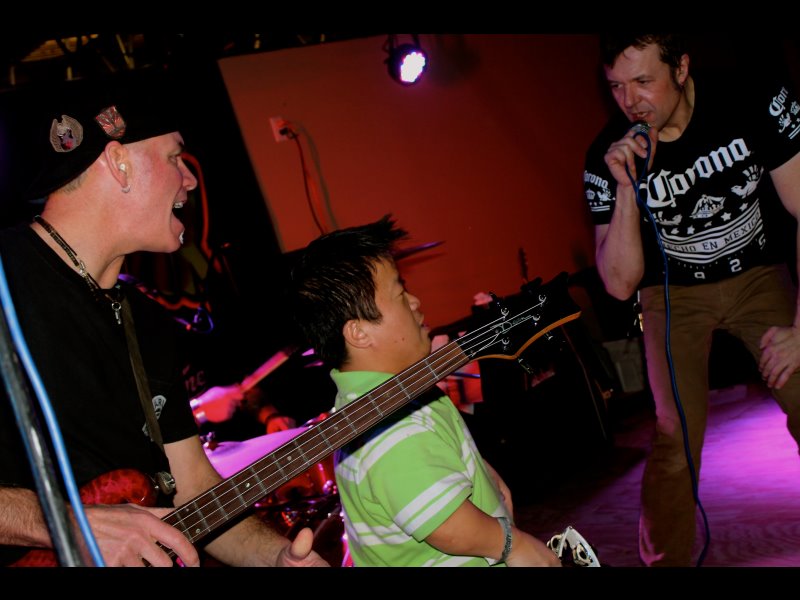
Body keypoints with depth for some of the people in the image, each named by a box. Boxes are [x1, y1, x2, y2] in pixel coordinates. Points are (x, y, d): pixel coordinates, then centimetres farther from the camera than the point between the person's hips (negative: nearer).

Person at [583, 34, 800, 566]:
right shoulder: (608, 156, -19)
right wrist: (627, 187, -31)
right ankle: (663, 562, 5)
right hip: (675, 292, 0)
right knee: (677, 436, -14)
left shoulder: (757, 98, -21)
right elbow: (621, 284, -18)